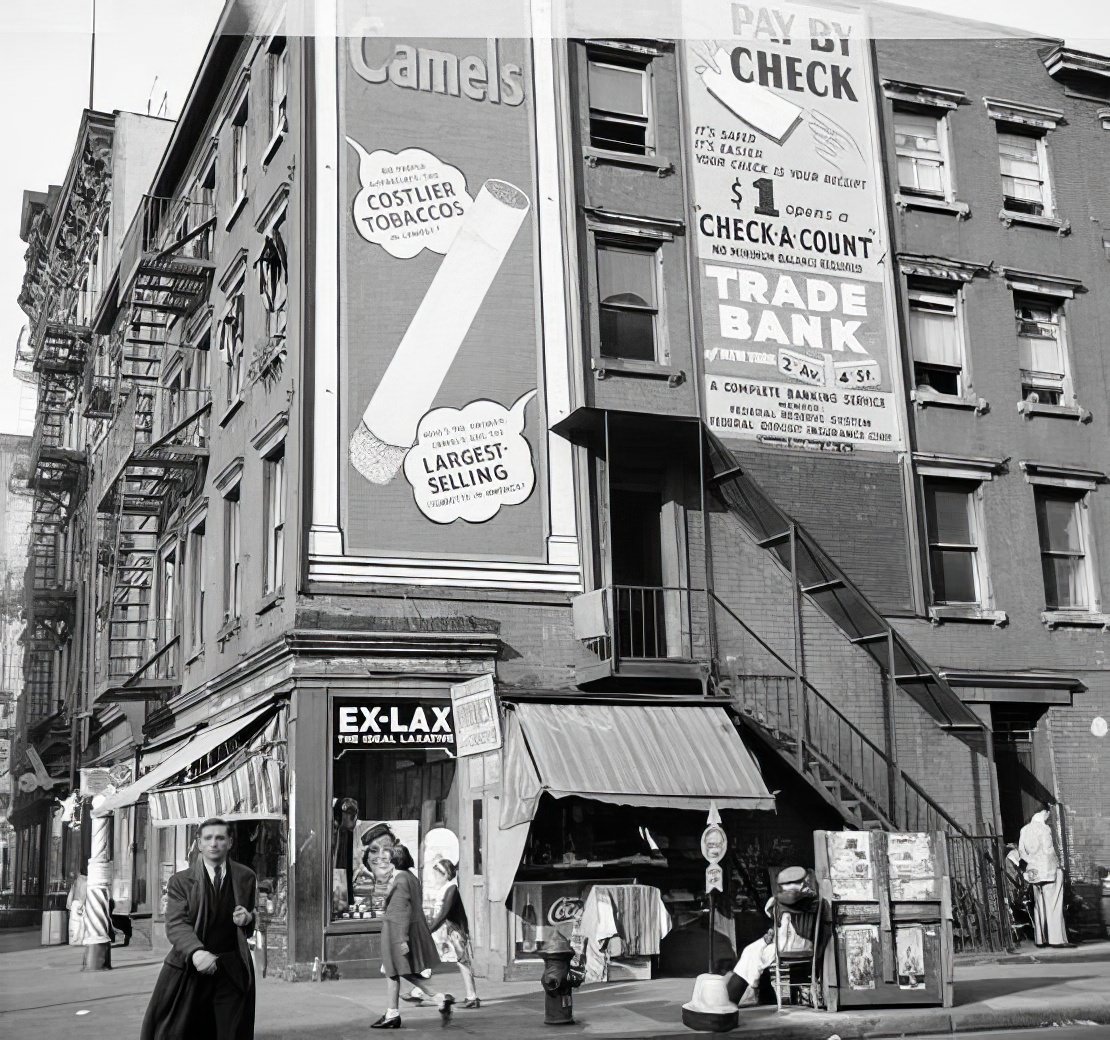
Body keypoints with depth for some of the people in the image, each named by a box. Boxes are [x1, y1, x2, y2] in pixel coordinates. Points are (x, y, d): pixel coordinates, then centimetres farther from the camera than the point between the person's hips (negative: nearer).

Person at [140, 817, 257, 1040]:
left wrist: (248, 918, -3)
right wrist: (196, 952, -32)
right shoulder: (180, 881, -1)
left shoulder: (245, 877, 8)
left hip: (232, 972, 2)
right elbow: (175, 924, -13)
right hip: (189, 969, -2)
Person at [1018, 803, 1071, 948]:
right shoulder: (1044, 829, -14)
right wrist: (1057, 861, 0)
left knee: (1039, 905, 11)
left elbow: (1021, 851, 6)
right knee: (1053, 905, -3)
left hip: (1034, 871, 6)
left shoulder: (1025, 830, 5)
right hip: (1049, 871, -6)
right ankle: (1056, 938, -5)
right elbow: (1048, 851, -17)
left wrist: (1032, 861, 10)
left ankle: (1040, 939, 12)